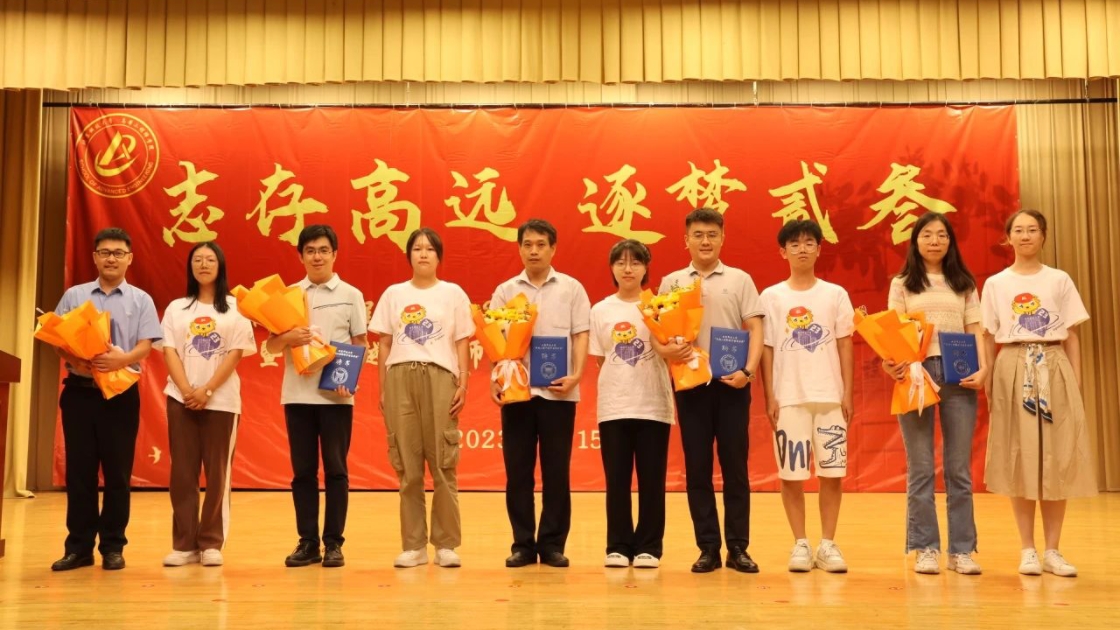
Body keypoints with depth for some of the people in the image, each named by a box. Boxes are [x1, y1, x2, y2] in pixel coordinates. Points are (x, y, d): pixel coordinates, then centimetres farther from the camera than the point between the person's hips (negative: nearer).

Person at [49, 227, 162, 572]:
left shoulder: (141, 300, 7)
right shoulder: (74, 296, 11)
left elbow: (144, 346, -3)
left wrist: (122, 359, -24)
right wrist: (74, 359, -17)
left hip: (121, 392, -1)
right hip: (80, 390, 1)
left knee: (118, 471, 2)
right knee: (79, 470, 3)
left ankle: (113, 546, 10)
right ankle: (78, 546, 10)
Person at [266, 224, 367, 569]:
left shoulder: (351, 295, 4)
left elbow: (361, 345, 3)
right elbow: (271, 346, 9)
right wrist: (288, 338, -13)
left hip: (336, 395, -2)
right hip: (297, 393, 2)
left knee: (335, 468, 1)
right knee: (303, 470, 5)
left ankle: (334, 543, 8)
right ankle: (307, 542, 12)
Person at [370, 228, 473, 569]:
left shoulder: (453, 293, 9)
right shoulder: (393, 294, 13)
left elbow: (461, 344, 7)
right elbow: (384, 343, 12)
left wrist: (463, 385, -2)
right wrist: (382, 388, 5)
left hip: (439, 376, -1)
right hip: (400, 377, 2)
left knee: (443, 464, -4)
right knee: (407, 466, 2)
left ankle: (446, 544, 4)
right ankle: (413, 545, 9)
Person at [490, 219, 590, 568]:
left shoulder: (571, 288, 6)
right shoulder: (505, 291, 9)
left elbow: (581, 335, 2)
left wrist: (576, 374, -12)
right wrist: (494, 379, -8)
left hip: (557, 391, -1)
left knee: (556, 471, 2)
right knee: (517, 470, 4)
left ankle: (553, 543, 10)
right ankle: (522, 543, 12)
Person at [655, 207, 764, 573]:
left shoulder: (740, 280, 7)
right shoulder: (671, 283, 9)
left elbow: (755, 329, 2)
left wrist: (749, 370, -13)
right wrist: (665, 350, -16)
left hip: (731, 382, -1)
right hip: (690, 383, 1)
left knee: (735, 466, 2)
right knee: (697, 467, 3)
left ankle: (738, 548, 9)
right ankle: (708, 549, 10)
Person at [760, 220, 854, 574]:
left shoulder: (835, 294, 6)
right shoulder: (771, 297, 4)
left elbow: (845, 346, 6)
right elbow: (766, 349, 3)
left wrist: (847, 394, 0)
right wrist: (770, 397, -3)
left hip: (829, 396, 1)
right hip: (789, 397, -1)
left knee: (832, 471, 2)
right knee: (791, 473, 2)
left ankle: (828, 544, 12)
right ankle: (800, 544, 12)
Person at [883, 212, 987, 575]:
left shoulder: (964, 284, 14)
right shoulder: (902, 284, 9)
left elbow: (975, 331, 8)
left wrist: (983, 369, -7)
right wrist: (890, 362, -18)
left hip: (959, 375, 1)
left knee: (959, 468, 3)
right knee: (920, 468, 1)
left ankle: (961, 549, 8)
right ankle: (925, 549, 7)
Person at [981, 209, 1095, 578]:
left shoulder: (1060, 281, 7)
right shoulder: (995, 284, 6)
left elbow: (1072, 337, 6)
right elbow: (987, 338, 6)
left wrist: (1076, 384, -1)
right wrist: (986, 381, -2)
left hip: (1054, 370, 1)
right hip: (1013, 371, 0)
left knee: (1058, 461, 0)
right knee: (1019, 461, 1)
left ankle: (1052, 551, 8)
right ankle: (1028, 550, 8)